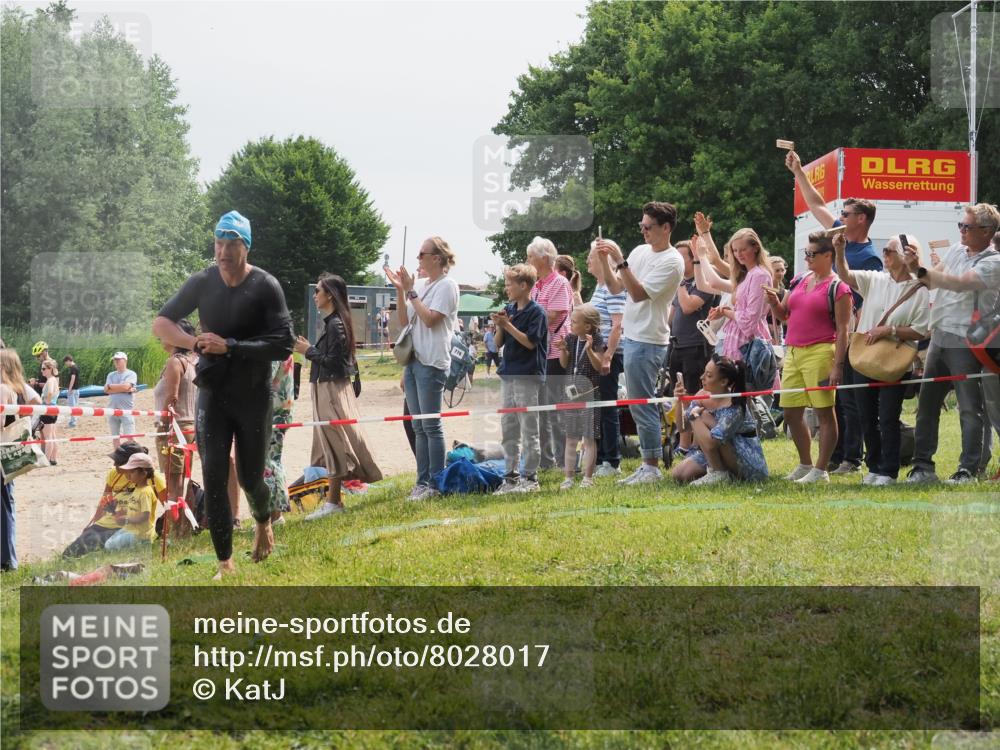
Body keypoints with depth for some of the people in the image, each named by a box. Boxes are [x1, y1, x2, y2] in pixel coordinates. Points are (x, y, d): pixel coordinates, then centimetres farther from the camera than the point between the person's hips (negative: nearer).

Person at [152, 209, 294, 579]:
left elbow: (283, 344, -17)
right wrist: (194, 342, -17)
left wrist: (230, 346, -26)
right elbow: (161, 323, 3)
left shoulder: (265, 286, -12)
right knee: (213, 476, -8)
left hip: (253, 396, -2)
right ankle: (225, 564, -1)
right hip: (212, 394, 2)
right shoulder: (202, 282, -4)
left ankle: (263, 521, 42)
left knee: (250, 477, 7)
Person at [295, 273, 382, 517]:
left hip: (333, 390, -10)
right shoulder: (333, 322, 12)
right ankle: (334, 498, 16)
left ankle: (333, 502, -3)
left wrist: (309, 350, -13)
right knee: (332, 443, 11)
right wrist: (310, 349, 10)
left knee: (335, 443, -6)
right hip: (327, 389, 10)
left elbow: (333, 361, -20)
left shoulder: (335, 325, -17)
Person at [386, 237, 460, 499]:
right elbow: (404, 320, 15)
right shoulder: (422, 286, 16)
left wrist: (411, 292, -11)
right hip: (414, 360, 9)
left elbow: (430, 319, -17)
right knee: (419, 426, 10)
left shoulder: (447, 286, -8)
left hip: (432, 363, -9)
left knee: (431, 425, -7)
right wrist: (400, 291, 4)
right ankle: (422, 481, 14)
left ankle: (435, 483, -3)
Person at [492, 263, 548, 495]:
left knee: (529, 429, -2)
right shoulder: (509, 309, 11)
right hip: (508, 374, 8)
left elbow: (530, 342, -16)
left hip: (528, 376, -8)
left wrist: (508, 325, -17)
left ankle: (530, 477, 3)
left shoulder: (536, 312, -9)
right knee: (508, 429, 10)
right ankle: (511, 476, 16)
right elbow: (499, 343, 12)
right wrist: (499, 326, -7)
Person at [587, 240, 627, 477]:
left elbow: (617, 326, -20)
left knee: (607, 409, -4)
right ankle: (598, 458, 20)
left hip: (608, 356, -10)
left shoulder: (613, 288, -13)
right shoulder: (599, 288, 16)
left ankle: (612, 462, 1)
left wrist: (607, 357, -24)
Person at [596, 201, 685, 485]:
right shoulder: (640, 251, 13)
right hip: (632, 336, 9)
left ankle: (652, 467, -1)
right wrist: (605, 260, 0)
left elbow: (638, 294, -20)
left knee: (642, 404, -7)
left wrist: (620, 261, -23)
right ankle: (647, 465, 18)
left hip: (647, 342, -9)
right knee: (640, 405, 12)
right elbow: (615, 288, 14)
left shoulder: (671, 262, -13)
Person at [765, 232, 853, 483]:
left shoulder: (838, 288, -5)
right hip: (793, 352, 8)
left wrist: (838, 365, -16)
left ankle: (821, 470, 2)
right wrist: (773, 302, 1)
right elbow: (783, 314, 23)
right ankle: (805, 465, 24)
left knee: (824, 411, -2)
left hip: (819, 352, -8)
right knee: (791, 412, 11)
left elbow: (842, 330, -9)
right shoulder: (800, 281, 16)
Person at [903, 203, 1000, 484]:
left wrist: (921, 271, -23)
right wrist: (917, 269, -11)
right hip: (939, 338, 7)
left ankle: (969, 469, 0)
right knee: (927, 404, 7)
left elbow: (960, 283, -23)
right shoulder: (955, 251, 13)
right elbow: (932, 281, 10)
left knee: (970, 408, -3)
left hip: (965, 343, -7)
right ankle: (923, 466, 12)